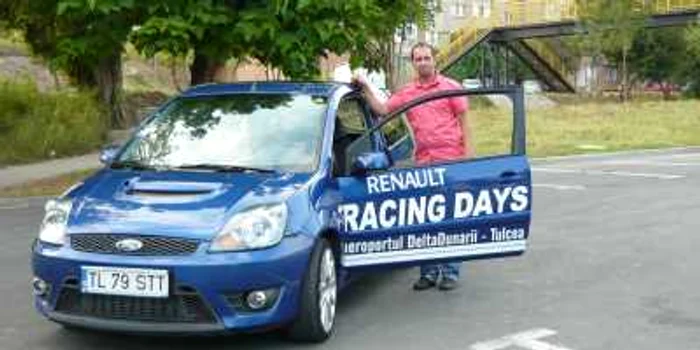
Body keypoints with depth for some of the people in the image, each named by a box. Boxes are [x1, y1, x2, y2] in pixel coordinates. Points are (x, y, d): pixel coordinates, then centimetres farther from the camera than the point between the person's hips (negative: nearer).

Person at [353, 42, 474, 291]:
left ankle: (450, 272, 7)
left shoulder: (450, 87, 4)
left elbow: (463, 121, 3)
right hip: (422, 162, 4)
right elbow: (382, 110, 9)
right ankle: (428, 272, 16)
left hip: (450, 160, -4)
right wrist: (366, 89, 1)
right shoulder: (406, 93, 13)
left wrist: (468, 151, -5)